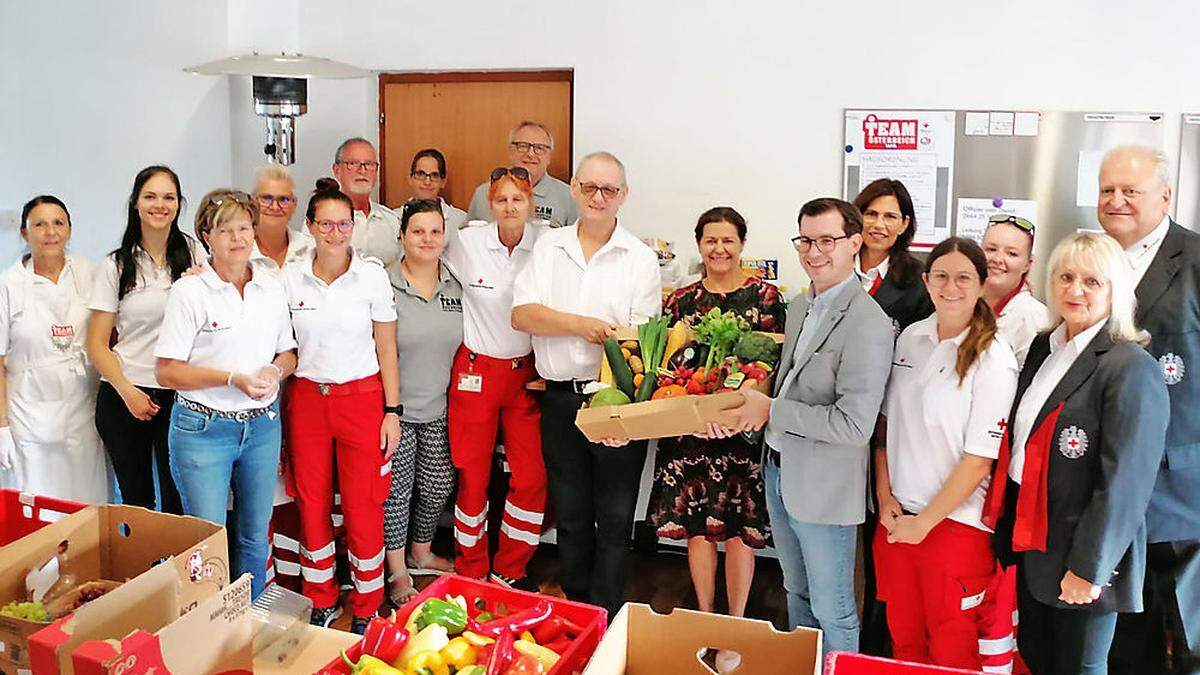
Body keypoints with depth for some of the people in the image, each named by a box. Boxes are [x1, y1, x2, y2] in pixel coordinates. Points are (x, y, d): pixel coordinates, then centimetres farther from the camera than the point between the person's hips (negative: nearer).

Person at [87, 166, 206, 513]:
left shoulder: (194, 253, 5)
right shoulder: (116, 264, 4)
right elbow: (97, 344, 2)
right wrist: (127, 392, -10)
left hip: (179, 394, 0)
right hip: (125, 395, 0)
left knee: (179, 500, -2)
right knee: (135, 499, 10)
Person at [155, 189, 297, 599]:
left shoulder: (272, 288, 6)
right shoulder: (189, 292, -7)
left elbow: (288, 353, 14)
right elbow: (166, 371, -9)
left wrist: (275, 371, -9)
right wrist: (233, 378, -19)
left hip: (262, 426, 4)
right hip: (203, 429, -4)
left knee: (255, 540, 13)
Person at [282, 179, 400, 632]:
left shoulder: (373, 276, -4)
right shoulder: (290, 279, 2)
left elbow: (387, 350, -1)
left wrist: (393, 412, -4)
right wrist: (276, 405, 5)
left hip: (362, 398, -2)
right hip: (306, 399, 2)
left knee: (363, 508, -1)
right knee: (312, 504, 8)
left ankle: (365, 611, 17)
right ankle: (322, 602, 27)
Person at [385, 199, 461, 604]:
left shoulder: (456, 285, 4)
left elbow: (465, 341, 15)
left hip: (440, 408, 5)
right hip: (396, 407, -4)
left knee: (439, 485, 13)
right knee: (397, 489, 5)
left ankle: (422, 552, 38)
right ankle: (398, 572, 23)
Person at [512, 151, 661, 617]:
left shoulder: (641, 259, -1)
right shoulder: (548, 247, 8)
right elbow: (522, 315, -3)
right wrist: (580, 324, -17)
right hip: (561, 399, 3)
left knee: (614, 521, 3)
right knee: (570, 516, 16)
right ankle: (575, 610, 33)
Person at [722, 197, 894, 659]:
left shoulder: (868, 324, -22)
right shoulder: (799, 306, 6)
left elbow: (854, 426, -26)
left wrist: (771, 410, -19)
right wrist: (747, 414, 1)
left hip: (824, 487, -8)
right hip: (778, 470, 8)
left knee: (831, 611, 9)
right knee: (796, 592, 25)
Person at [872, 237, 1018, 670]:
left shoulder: (993, 359, -13)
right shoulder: (911, 337, 3)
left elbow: (980, 459, -13)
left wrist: (924, 522, -11)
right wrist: (884, 495, 1)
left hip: (955, 522, -4)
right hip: (896, 516, 5)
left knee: (952, 650, 10)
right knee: (903, 636, 17)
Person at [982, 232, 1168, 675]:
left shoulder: (1131, 368, -16)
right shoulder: (1043, 349, 7)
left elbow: (1125, 481, -18)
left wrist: (1088, 568, -18)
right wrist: (1005, 522, 12)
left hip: (1080, 558, -6)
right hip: (1029, 540, 7)